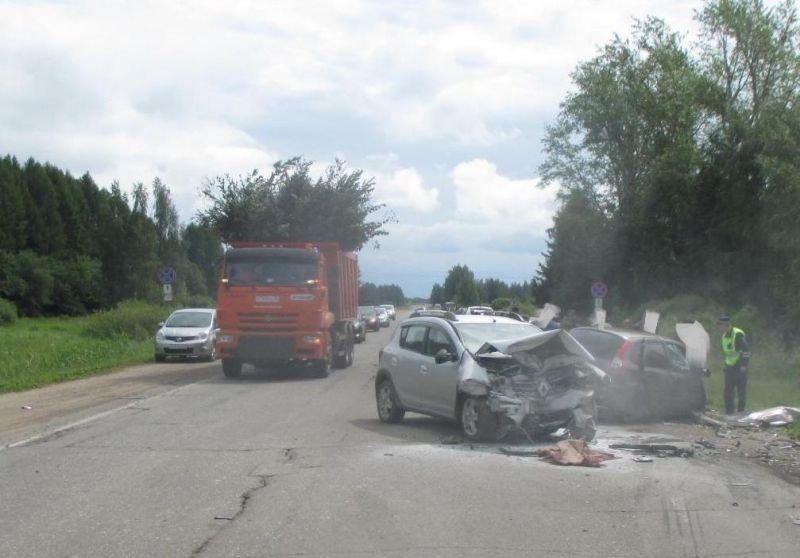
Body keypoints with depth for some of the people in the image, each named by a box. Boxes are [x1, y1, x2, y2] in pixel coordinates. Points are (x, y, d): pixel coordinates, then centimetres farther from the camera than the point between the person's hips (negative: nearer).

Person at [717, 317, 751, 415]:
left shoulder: (738, 335, -17)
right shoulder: (724, 336, 10)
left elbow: (746, 350, -19)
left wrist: (744, 365, -21)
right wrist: (725, 364, 18)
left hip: (740, 367, -8)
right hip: (730, 366, 8)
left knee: (741, 390, -1)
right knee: (728, 390, 5)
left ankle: (741, 411, 6)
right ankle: (729, 411, 10)